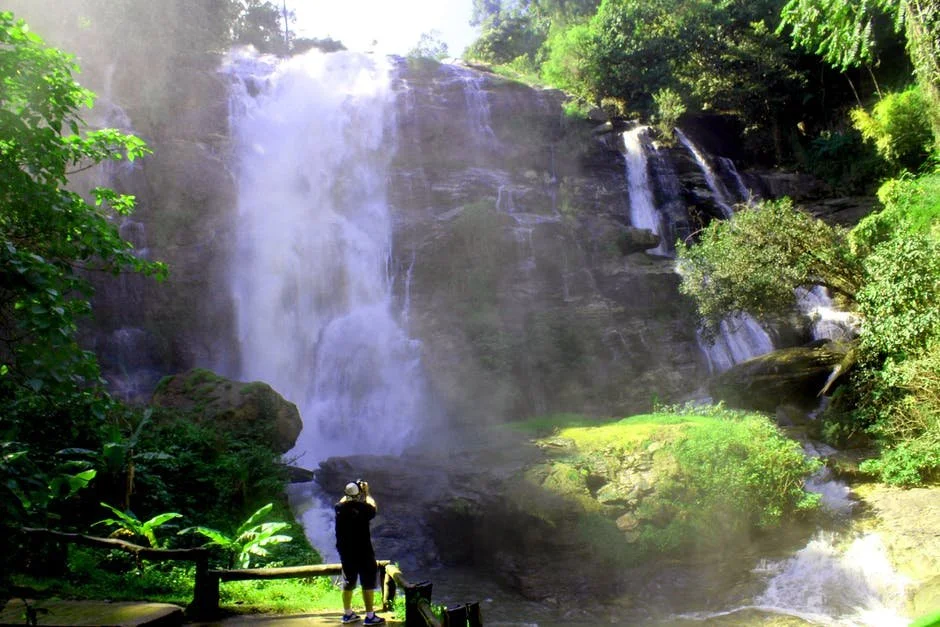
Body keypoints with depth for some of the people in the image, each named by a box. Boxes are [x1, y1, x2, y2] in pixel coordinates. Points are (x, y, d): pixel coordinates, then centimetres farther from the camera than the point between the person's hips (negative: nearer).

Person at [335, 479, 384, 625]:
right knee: (368, 583, 7)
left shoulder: (339, 508, -8)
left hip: (345, 552, 5)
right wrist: (367, 493, 12)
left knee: (348, 582, 18)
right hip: (363, 552, -5)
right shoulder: (363, 508, -19)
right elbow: (373, 507, 3)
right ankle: (370, 616, 12)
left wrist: (349, 492, 21)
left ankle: (347, 614, 28)